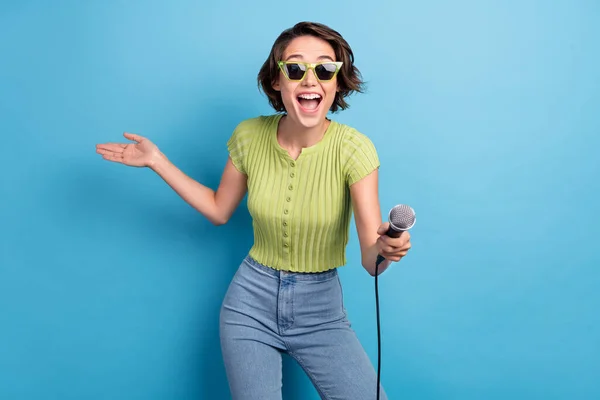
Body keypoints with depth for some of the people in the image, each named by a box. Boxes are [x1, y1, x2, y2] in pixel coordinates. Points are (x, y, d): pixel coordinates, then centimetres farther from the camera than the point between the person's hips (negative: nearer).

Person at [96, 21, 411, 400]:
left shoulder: (354, 148, -18)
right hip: (252, 301, 1)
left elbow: (371, 261, -21)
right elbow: (219, 210, 7)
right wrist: (157, 160, 4)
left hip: (321, 307, -1)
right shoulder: (249, 136, -9)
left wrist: (385, 248, -44)